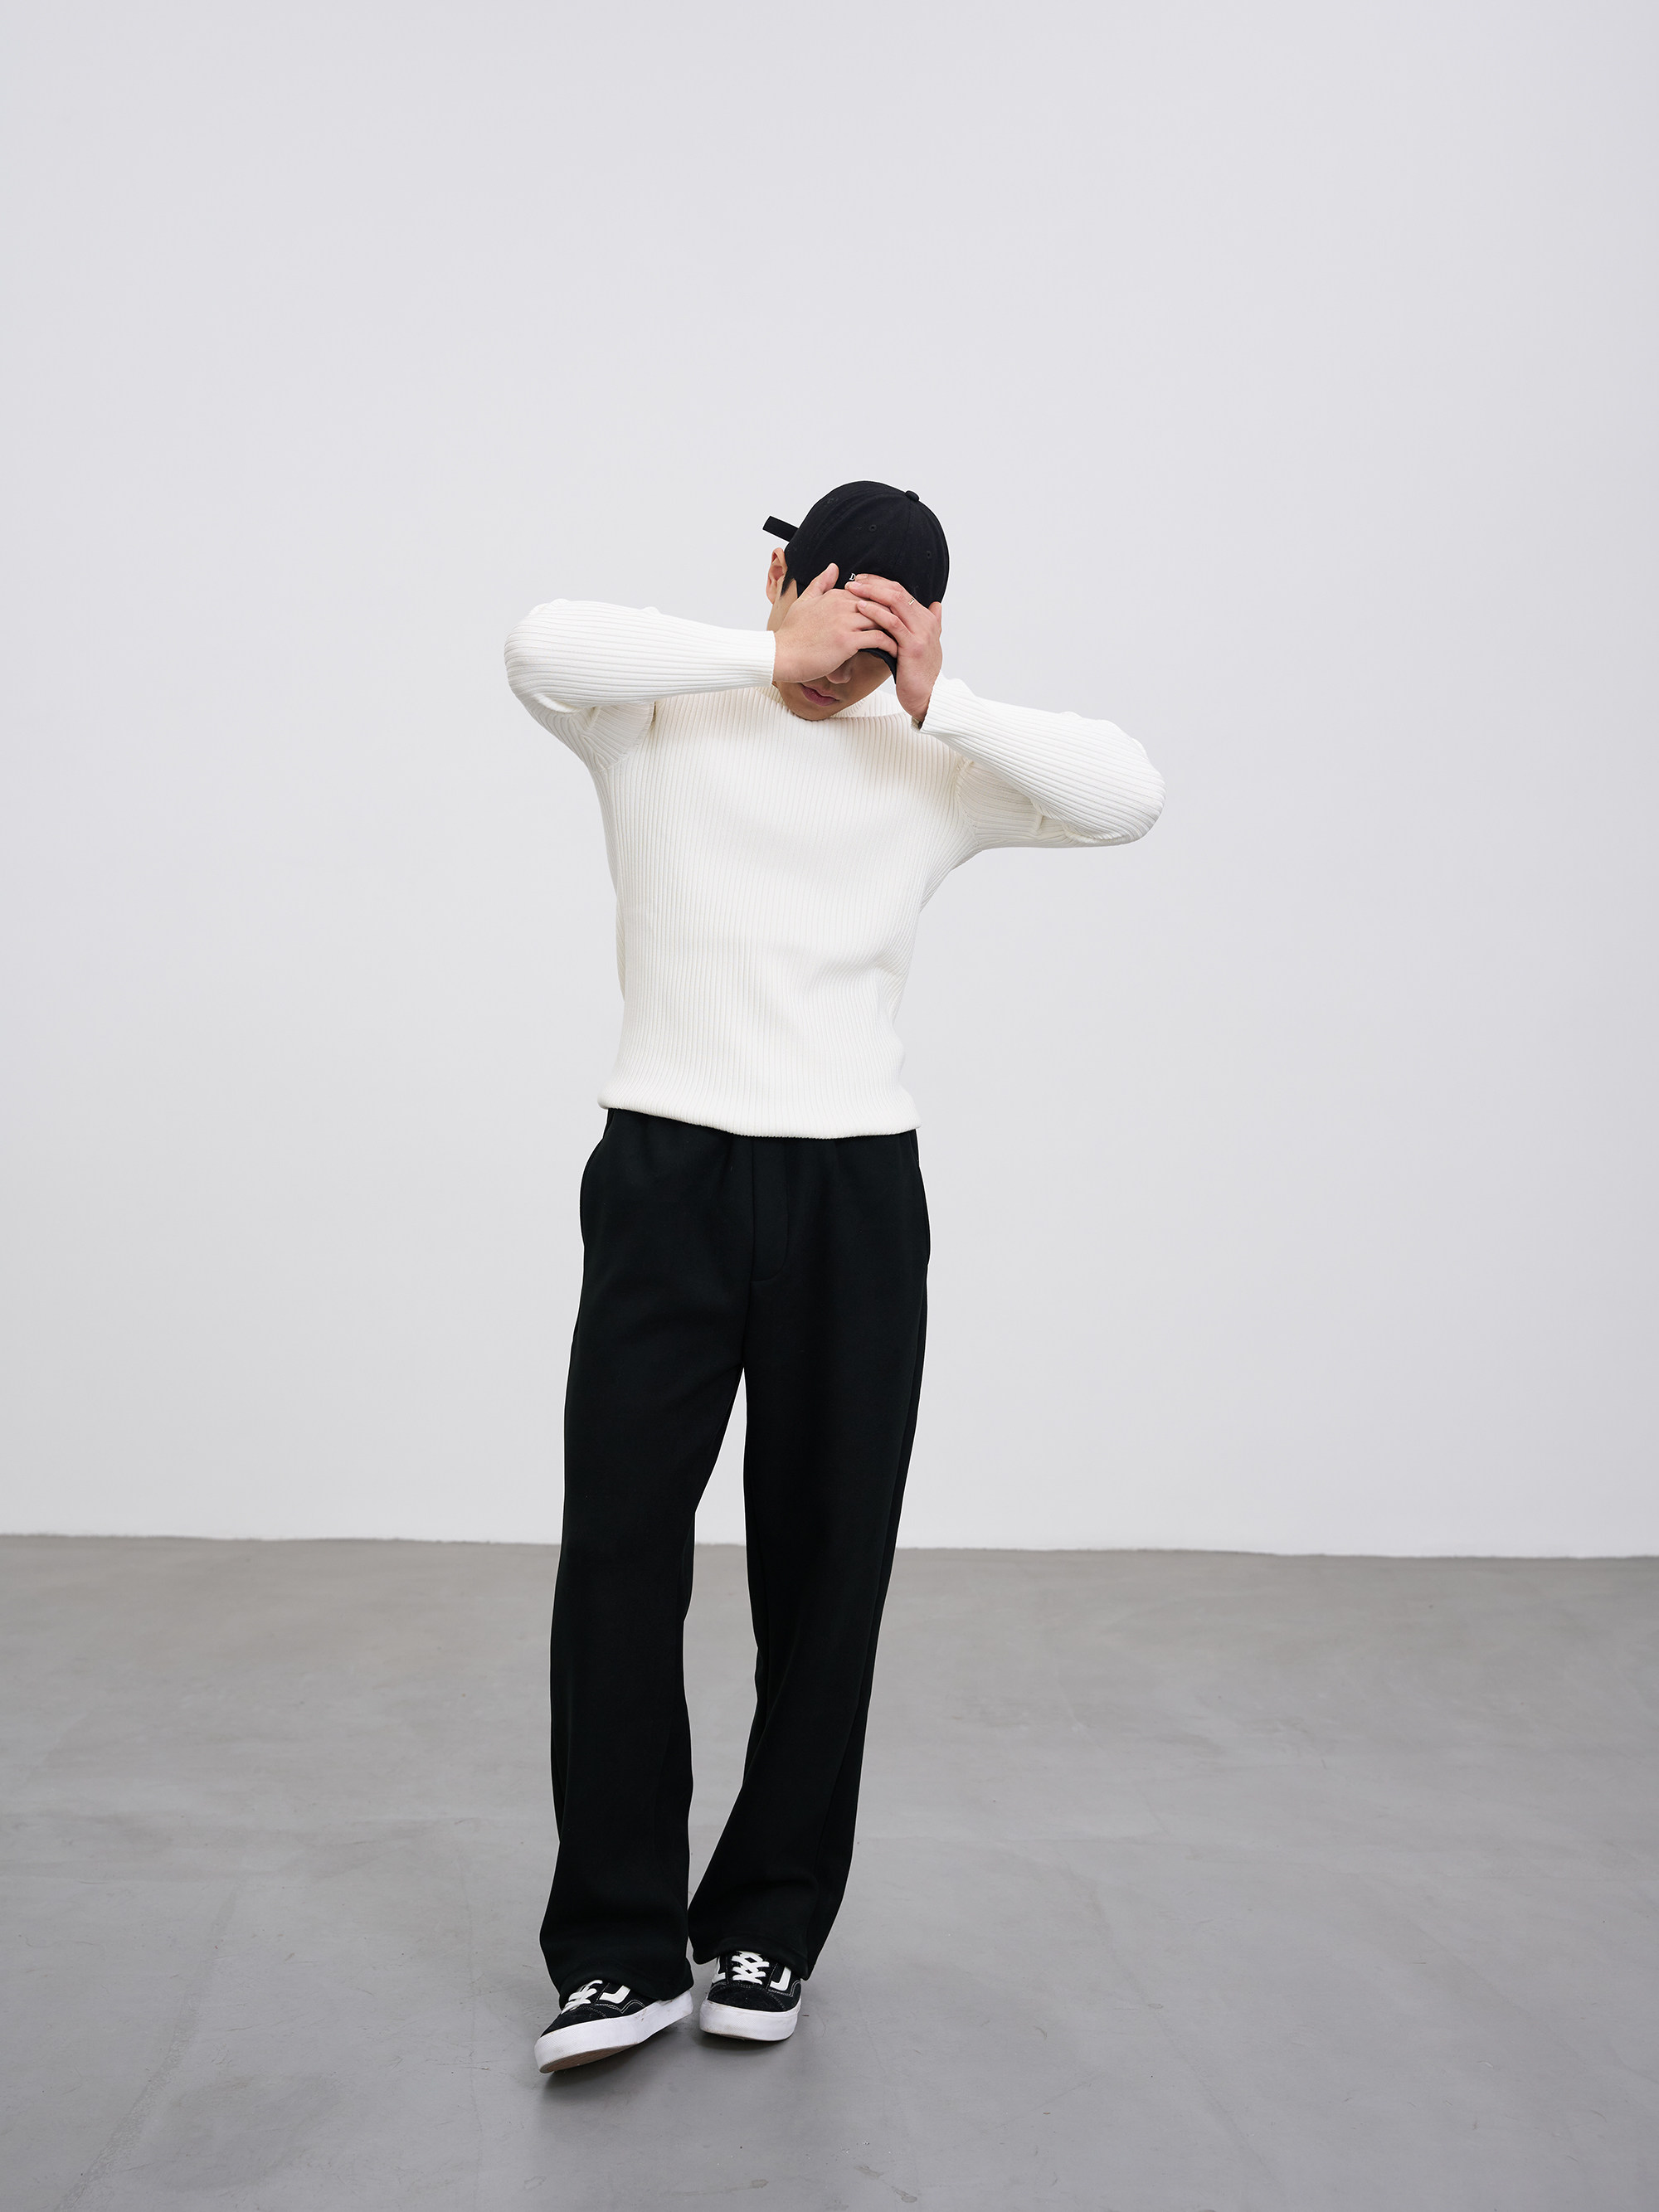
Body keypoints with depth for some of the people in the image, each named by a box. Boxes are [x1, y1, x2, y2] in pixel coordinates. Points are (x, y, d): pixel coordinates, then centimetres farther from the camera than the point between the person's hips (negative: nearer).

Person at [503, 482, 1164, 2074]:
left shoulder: (934, 768, 6)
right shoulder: (652, 719, 1)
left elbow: (1131, 798, -8)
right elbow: (541, 646, -21)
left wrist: (939, 700, -14)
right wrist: (774, 656, -19)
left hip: (856, 1193, 2)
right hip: (665, 1177, -1)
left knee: (824, 1569, 5)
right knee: (618, 1555, -4)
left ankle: (770, 1928, 21)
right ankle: (621, 1950, 7)